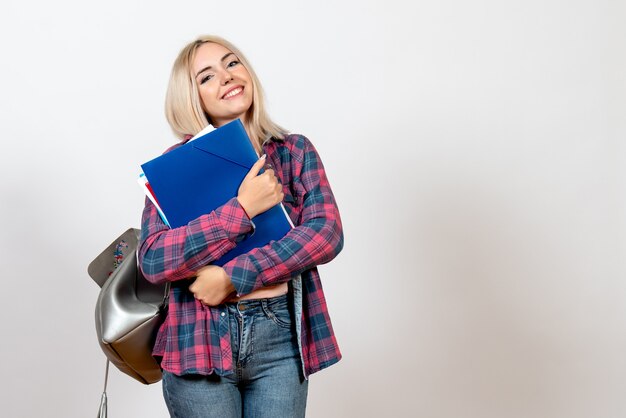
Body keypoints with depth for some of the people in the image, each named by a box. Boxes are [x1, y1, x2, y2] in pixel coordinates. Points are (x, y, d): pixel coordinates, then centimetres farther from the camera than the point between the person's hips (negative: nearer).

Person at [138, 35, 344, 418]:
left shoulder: (295, 151, 5)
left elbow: (326, 234, -8)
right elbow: (153, 261, -12)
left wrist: (234, 277, -16)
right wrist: (243, 208, -16)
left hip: (281, 339, 2)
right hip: (201, 342, -1)